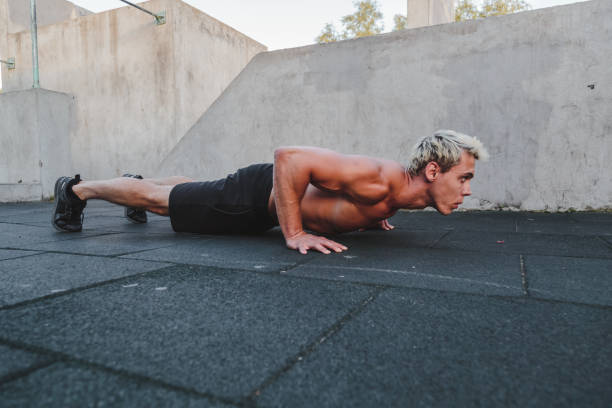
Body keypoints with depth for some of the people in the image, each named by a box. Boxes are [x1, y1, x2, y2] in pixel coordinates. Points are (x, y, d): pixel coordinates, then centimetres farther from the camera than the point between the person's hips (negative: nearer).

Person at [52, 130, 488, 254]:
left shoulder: (398, 194, -4)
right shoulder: (379, 180, -34)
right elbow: (288, 157, -39)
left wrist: (367, 218, 6)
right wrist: (294, 235, -35)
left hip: (273, 197, 8)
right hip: (253, 198, -8)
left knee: (187, 190, 30)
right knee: (158, 200, 9)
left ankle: (139, 180, 56)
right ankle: (76, 189, 31)